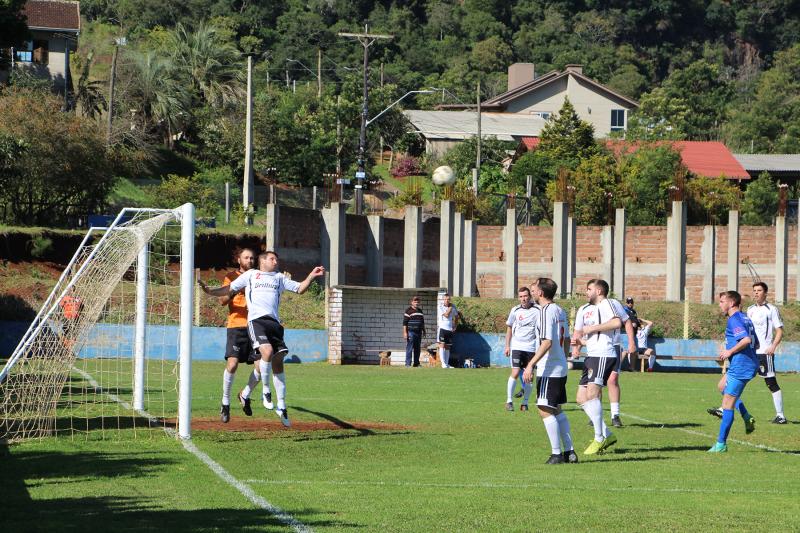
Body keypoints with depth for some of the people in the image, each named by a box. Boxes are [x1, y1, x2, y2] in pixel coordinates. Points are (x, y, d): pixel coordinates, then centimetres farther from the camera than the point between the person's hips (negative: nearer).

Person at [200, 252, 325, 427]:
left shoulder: (279, 278, 26)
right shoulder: (251, 275, 19)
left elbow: (300, 288, 24)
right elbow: (230, 289, 20)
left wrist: (312, 276, 9)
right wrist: (210, 291, 5)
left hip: (274, 322, 4)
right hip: (256, 319, -4)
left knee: (278, 361, -1)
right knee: (267, 350, -28)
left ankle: (281, 406, 4)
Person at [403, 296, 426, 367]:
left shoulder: (420, 311, 17)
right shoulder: (409, 310, -4)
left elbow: (422, 322, 25)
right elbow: (405, 323, -8)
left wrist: (423, 331, 22)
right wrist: (405, 332, -13)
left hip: (418, 332, 7)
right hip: (411, 332, -7)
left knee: (418, 348, 8)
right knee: (409, 348, -6)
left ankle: (416, 362, 15)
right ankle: (408, 363, -5)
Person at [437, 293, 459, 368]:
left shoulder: (453, 307, 9)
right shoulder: (440, 307, -5)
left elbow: (456, 317, 23)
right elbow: (446, 315, -18)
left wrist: (455, 327, 15)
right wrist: (450, 307, -8)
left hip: (450, 330, 4)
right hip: (442, 328, -4)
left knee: (447, 347, 8)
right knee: (442, 345, -12)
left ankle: (447, 364, 11)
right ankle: (443, 364, -15)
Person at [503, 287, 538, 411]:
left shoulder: (537, 311, -1)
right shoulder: (515, 310, 4)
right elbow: (509, 328, 15)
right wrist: (507, 346, 12)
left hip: (531, 348, 0)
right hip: (517, 346, 0)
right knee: (515, 373, -10)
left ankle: (525, 402, 14)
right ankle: (509, 401, -1)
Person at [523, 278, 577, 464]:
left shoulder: (546, 311, -15)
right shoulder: (558, 310, 14)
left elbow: (547, 342, -23)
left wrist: (531, 365, -24)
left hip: (549, 370, -10)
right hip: (561, 368, 10)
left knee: (545, 411, -6)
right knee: (557, 410, 15)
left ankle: (557, 453, -7)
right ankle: (569, 451, 15)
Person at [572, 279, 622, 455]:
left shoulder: (605, 304, -4)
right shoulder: (584, 310, 22)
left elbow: (617, 323, -22)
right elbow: (578, 333, 29)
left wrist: (592, 328, -16)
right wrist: (577, 343, 6)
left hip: (604, 355, -10)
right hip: (591, 356, 10)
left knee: (592, 394, -19)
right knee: (581, 398, 5)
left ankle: (599, 439, -13)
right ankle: (607, 435, 11)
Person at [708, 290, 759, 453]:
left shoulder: (734, 320, -13)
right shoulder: (745, 319, 16)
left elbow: (746, 339, -29)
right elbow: (756, 344, 21)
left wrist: (730, 351, -16)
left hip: (740, 367, -10)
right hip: (749, 364, 10)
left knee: (727, 405, -5)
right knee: (722, 386, 31)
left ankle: (721, 444, -1)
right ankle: (746, 417, 17)